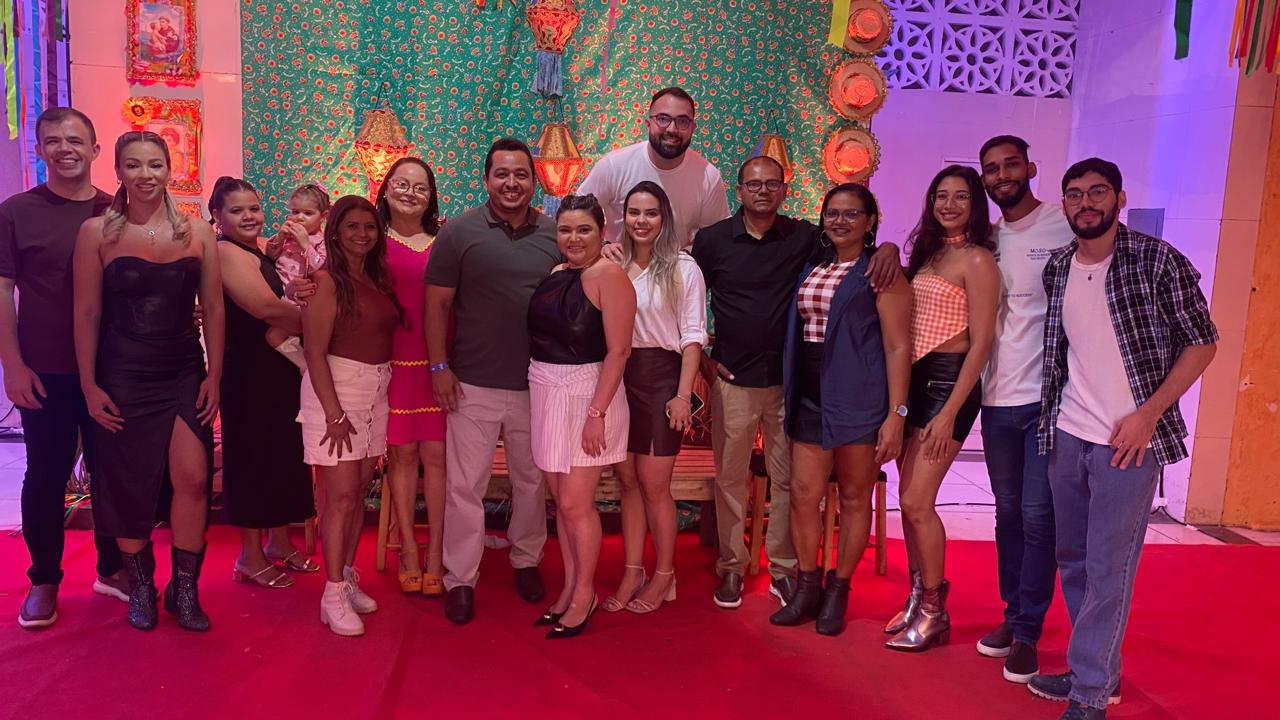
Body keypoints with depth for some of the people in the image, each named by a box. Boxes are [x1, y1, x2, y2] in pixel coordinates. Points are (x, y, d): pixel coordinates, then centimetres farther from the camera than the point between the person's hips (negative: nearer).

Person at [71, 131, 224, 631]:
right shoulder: (97, 233, -3)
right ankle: (140, 587, 27)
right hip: (123, 378, -1)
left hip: (185, 374, 1)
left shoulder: (196, 233, 2)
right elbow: (87, 314, -3)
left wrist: (214, 375, 0)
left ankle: (184, 589, 10)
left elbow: (213, 308, 4)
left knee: (192, 478, -8)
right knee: (129, 486, 7)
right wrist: (90, 387, -5)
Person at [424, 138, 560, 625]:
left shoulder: (556, 235, 3)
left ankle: (527, 561, 34)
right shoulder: (459, 233, -3)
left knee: (532, 481, 15)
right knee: (465, 485, 3)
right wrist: (440, 367, -8)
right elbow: (437, 304, -2)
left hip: (536, 384, 2)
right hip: (473, 384, -2)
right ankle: (460, 580, 17)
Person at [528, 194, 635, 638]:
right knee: (561, 500, 13)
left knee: (575, 503, -3)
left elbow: (618, 351, -15)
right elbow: (542, 334, 9)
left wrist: (597, 412, -19)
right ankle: (570, 588, 25)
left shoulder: (609, 276, -11)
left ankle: (584, 596, 15)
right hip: (545, 395, 7)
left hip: (585, 394, -7)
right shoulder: (554, 274, 10)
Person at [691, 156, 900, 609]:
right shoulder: (712, 241, 0)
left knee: (787, 479, 8)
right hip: (732, 380, 0)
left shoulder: (804, 237, 0)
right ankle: (731, 567, 23)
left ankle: (784, 569, 22)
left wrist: (887, 247, -18)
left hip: (788, 379, 1)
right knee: (730, 478, 8)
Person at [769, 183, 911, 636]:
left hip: (859, 399, -5)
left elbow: (898, 346, -8)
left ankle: (837, 593, 21)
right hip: (811, 397, 5)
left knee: (854, 498, 7)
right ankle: (807, 589, 19)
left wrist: (896, 413, -14)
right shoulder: (811, 268, 13)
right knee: (803, 494, 4)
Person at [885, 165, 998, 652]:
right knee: (910, 498, 9)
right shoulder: (927, 252, 15)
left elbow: (981, 344, -13)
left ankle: (934, 612, 8)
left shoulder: (977, 260, -8)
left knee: (917, 501, -9)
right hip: (913, 378, 7)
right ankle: (917, 600, 22)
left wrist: (949, 413, -16)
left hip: (949, 380, -7)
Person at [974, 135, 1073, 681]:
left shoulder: (1067, 226, -4)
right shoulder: (985, 240, 10)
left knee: (1037, 517, -1)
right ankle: (1012, 615, 27)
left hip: (1050, 396, -4)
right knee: (1008, 513, 14)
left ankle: (1026, 633, 11)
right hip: (997, 396, 5)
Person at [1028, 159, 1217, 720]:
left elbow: (1202, 341, -5)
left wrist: (1148, 413, -12)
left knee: (1108, 568, -2)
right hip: (1066, 436, 6)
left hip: (1127, 440, -5)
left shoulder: (1157, 260, -7)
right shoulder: (1057, 268, 7)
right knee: (1073, 560, 13)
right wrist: (1052, 416, 9)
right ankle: (1096, 670, 30)